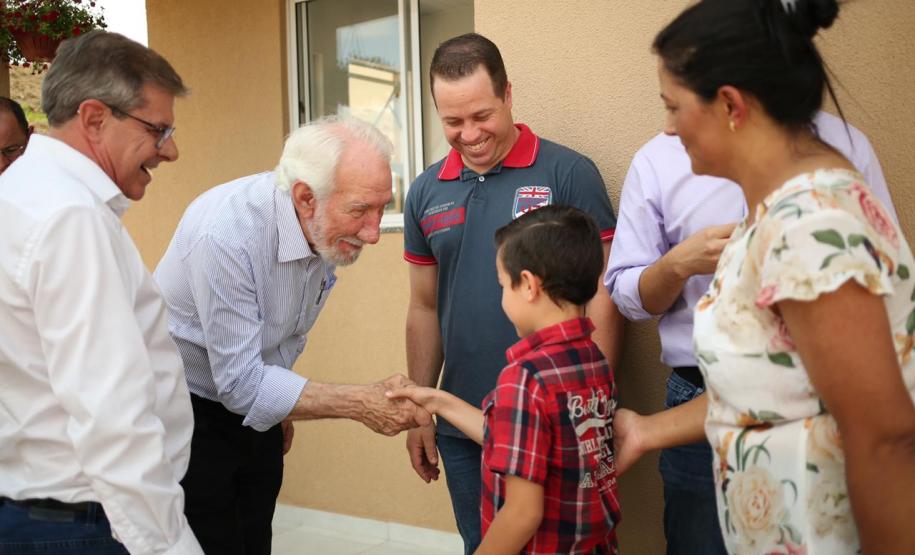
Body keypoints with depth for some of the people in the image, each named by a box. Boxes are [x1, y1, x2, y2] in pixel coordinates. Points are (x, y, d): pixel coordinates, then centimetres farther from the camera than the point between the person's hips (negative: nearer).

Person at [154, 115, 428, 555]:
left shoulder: (327, 228, -9)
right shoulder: (224, 234, -31)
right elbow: (241, 383, -28)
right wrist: (363, 404, -29)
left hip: (254, 408, 6)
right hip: (186, 412, -6)